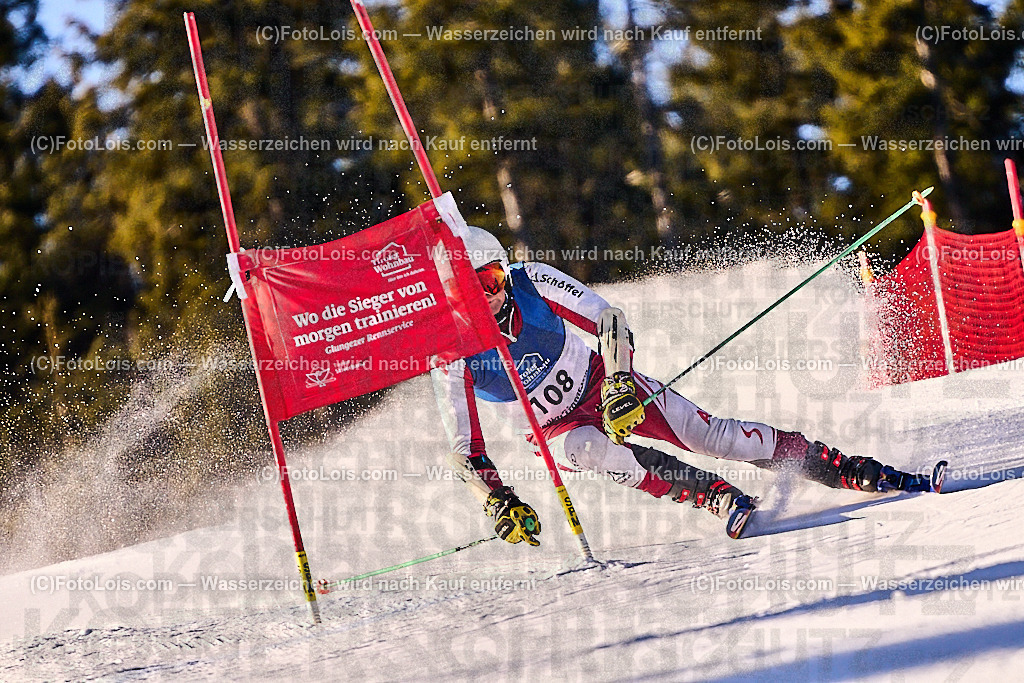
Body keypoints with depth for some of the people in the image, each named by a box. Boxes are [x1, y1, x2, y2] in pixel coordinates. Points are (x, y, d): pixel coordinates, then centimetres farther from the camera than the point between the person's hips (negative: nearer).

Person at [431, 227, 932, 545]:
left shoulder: (531, 281, -20)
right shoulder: (453, 357, -22)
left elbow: (607, 319, -19)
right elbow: (464, 451, -19)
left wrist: (620, 385, -33)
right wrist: (499, 503, -31)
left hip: (606, 385, 1)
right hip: (561, 429, -1)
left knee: (708, 434, -13)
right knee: (590, 451, -36)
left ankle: (856, 472, -10)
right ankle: (724, 500, -36)